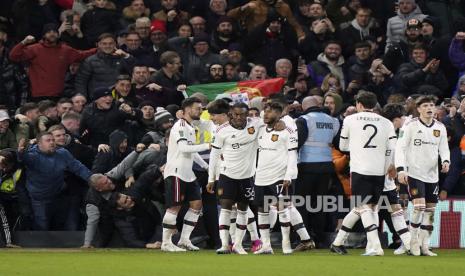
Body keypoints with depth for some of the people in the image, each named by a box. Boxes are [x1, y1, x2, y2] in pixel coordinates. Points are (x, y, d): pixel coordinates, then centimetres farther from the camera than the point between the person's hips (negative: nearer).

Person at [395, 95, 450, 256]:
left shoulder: (440, 127, 7)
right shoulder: (410, 126, -8)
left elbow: (444, 148, 13)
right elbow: (400, 148, -9)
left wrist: (445, 161, -8)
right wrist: (401, 170, -18)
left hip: (432, 175, 5)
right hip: (414, 173, -5)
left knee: (430, 210, 6)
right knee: (419, 207, -17)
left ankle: (424, 246, 13)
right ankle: (414, 243, -3)